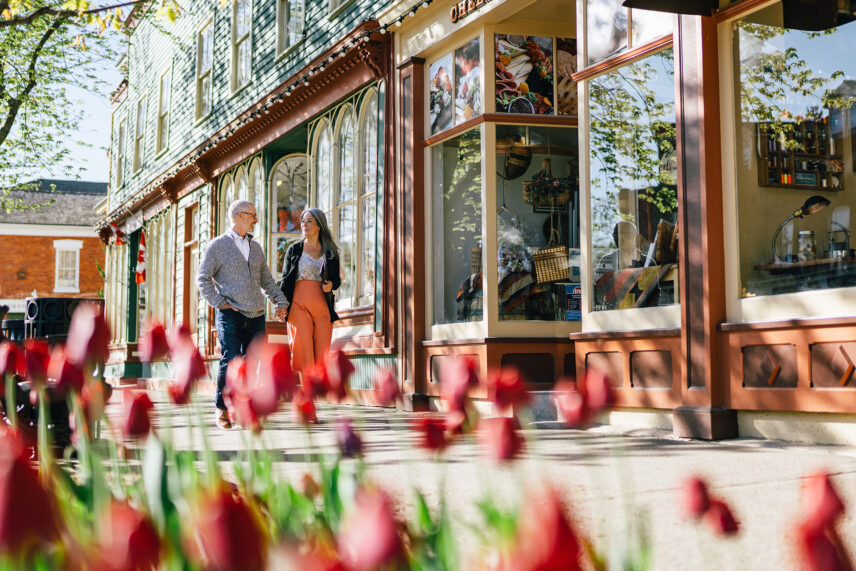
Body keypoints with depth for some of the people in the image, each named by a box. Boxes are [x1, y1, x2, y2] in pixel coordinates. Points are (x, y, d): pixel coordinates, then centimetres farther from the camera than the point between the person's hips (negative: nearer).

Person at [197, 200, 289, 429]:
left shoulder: (255, 247, 19)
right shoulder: (218, 245, 3)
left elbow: (266, 280, 24)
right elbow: (203, 279, 1)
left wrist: (280, 302, 11)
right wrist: (220, 303, -9)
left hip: (256, 315, 5)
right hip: (231, 315, -5)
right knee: (231, 361, -12)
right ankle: (222, 408, -1)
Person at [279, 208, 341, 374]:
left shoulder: (330, 252, 12)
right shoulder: (294, 250, 9)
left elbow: (337, 280, 17)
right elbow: (285, 280, 8)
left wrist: (331, 284, -6)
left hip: (323, 307, 2)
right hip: (300, 305, -1)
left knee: (322, 354, -1)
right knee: (303, 351, -9)